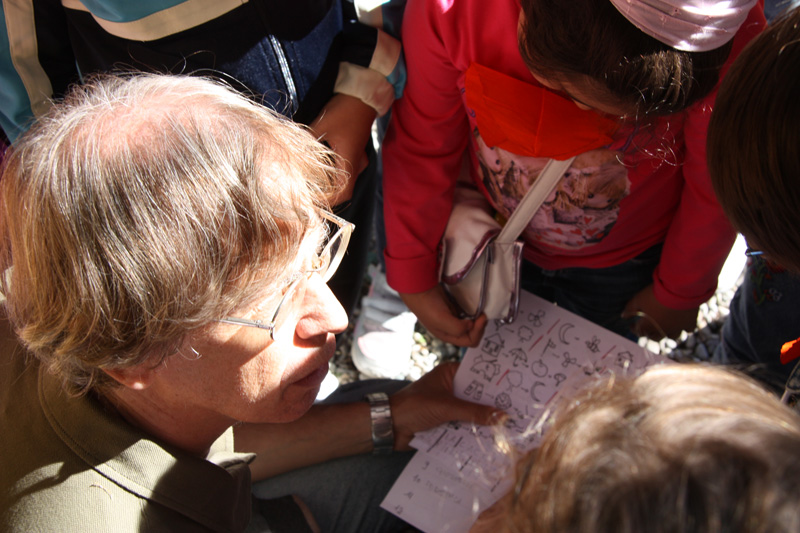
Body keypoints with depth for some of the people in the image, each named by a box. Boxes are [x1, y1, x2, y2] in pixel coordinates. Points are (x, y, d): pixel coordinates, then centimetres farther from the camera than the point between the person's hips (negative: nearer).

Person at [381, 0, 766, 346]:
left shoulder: (730, 40, -38)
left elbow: (717, 187, -17)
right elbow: (421, 146, -18)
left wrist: (680, 291, 1)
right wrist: (412, 278, -7)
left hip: (619, 261, 0)